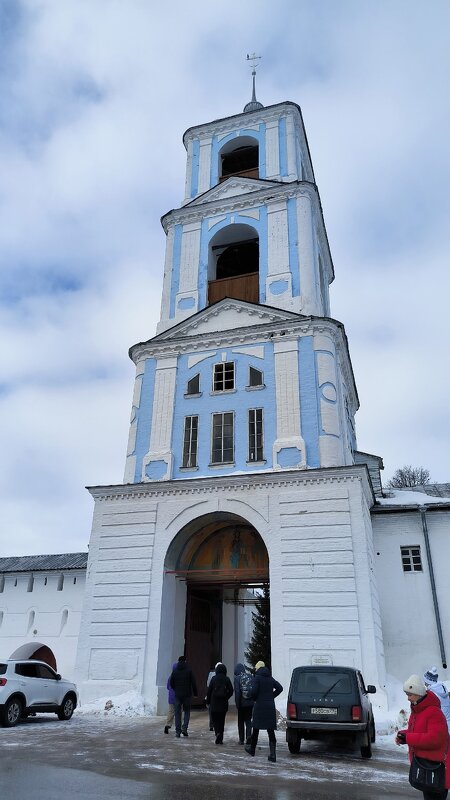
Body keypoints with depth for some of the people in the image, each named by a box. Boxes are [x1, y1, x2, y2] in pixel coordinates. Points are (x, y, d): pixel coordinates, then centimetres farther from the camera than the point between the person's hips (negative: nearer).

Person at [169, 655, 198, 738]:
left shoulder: (175, 671, 1)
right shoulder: (189, 670, -5)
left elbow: (171, 682, 4)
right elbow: (193, 683, -5)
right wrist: (195, 693, 4)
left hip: (177, 695, 1)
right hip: (187, 694, -1)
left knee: (177, 713, 7)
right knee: (187, 711, 13)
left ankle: (177, 731, 4)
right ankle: (184, 728, -2)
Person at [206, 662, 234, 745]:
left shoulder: (213, 678, -7)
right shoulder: (227, 679, -4)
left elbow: (209, 690, -5)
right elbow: (231, 691, -4)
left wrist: (208, 701, 5)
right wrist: (226, 697, 9)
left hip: (214, 703, -2)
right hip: (224, 704, 2)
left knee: (215, 719, 10)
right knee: (221, 720, 13)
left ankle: (218, 733, -14)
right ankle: (220, 739, 13)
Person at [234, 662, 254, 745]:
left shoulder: (237, 678, -10)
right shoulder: (250, 676, 0)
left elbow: (237, 692, -14)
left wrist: (237, 703, -7)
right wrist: (253, 699, 8)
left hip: (242, 703, -2)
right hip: (250, 702, 3)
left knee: (241, 721, 13)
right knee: (248, 719, 14)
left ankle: (241, 739, 16)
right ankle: (248, 735, -6)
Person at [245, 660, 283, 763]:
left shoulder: (257, 678, -9)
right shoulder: (270, 678, 8)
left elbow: (254, 691, -18)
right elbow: (280, 688, 6)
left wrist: (254, 699, 2)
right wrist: (272, 696, 8)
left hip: (259, 706, -4)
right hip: (270, 706, 4)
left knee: (256, 728, 12)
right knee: (270, 730, 3)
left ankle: (252, 749, 27)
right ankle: (272, 754, -3)